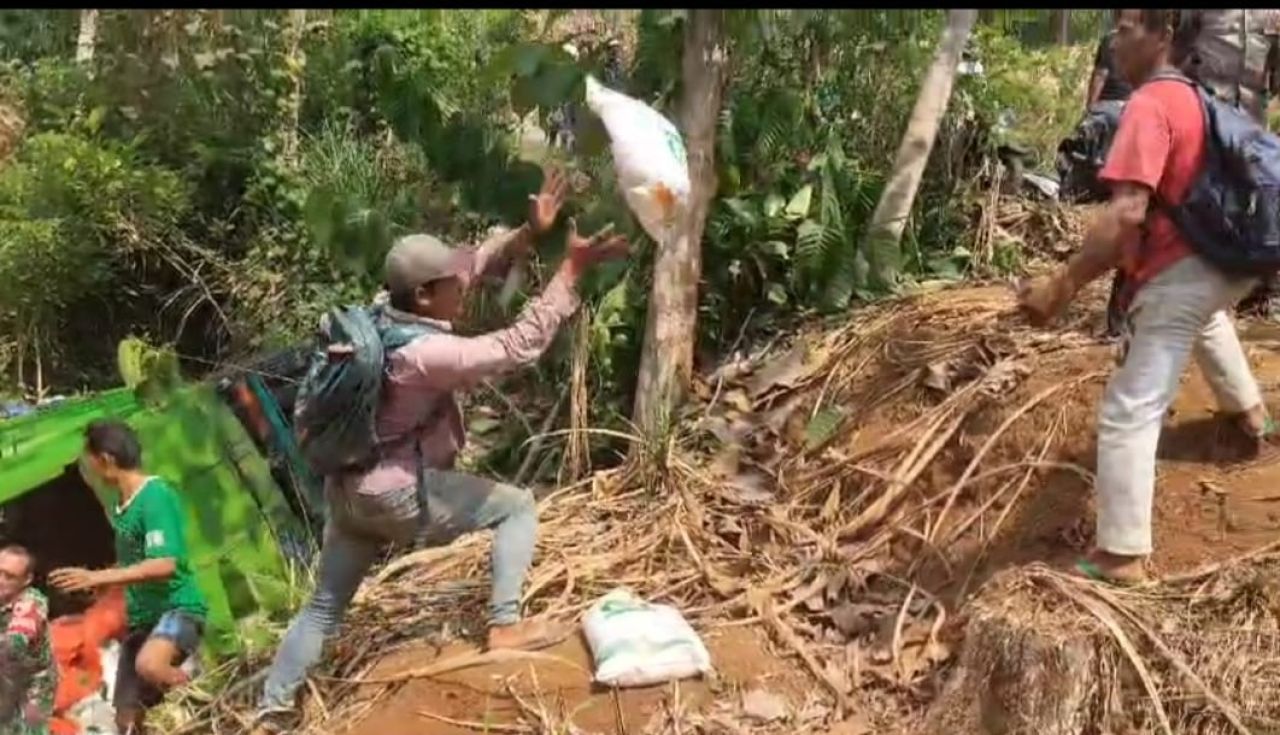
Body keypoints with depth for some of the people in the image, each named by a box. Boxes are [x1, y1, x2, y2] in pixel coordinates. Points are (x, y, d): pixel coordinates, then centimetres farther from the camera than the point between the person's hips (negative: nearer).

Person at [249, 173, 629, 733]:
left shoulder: (384, 309, -3)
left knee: (322, 608, 18)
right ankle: (505, 625, 1)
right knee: (517, 505, 4)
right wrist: (571, 270, -26)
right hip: (399, 492, -8)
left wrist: (529, 232, -4)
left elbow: (472, 264, 4)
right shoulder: (423, 354, -27)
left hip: (349, 490, 8)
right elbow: (518, 346, -27)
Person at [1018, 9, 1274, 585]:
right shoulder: (1192, 97, 10)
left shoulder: (1148, 105, -19)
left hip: (1175, 281, -10)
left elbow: (1127, 214, -30)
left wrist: (1062, 287, -29)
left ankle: (1121, 556, -8)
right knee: (1206, 314, 45)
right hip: (1217, 262, 10)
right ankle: (1250, 412, 62)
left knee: (1127, 415, -9)